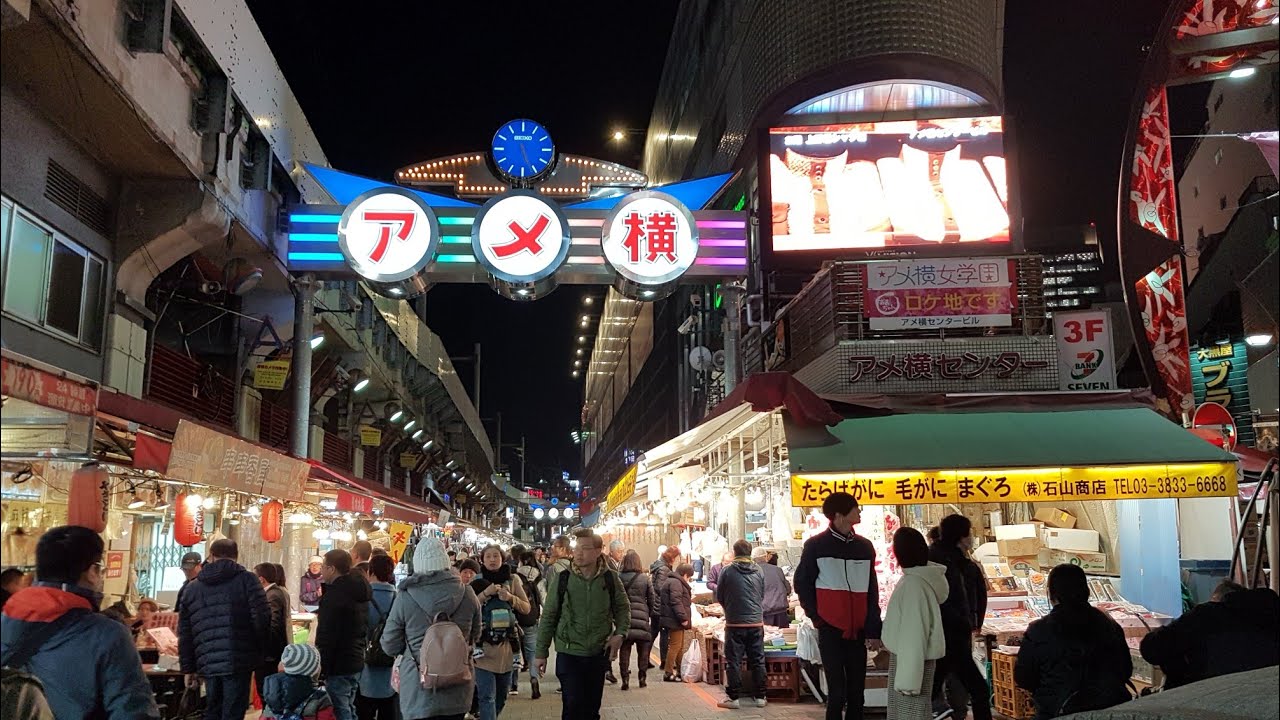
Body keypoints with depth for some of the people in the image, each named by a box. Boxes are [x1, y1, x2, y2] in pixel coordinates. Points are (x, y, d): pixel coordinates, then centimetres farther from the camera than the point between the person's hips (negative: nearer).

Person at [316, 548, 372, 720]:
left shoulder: (334, 594, -18)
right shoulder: (358, 591, 10)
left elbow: (326, 637, -21)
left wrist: (320, 668, -18)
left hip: (338, 667, -9)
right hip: (356, 662, 9)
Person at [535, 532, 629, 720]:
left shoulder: (610, 579, -5)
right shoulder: (561, 579, -8)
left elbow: (623, 608, 10)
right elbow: (548, 617, -2)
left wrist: (620, 632, -7)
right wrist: (541, 653, 0)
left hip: (599, 653, 2)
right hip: (569, 653, -2)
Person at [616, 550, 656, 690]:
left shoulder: (618, 578, -3)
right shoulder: (645, 578, -2)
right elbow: (652, 598, 3)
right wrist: (651, 613, 16)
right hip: (642, 617, 0)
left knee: (624, 650, 6)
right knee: (643, 650, 12)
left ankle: (625, 679, 3)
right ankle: (642, 678, 15)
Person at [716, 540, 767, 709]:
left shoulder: (727, 571, -8)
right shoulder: (759, 571, 1)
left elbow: (719, 597, 3)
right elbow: (762, 595, 13)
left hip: (734, 623, -3)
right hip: (756, 622, 3)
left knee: (733, 662, 4)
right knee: (758, 661, 11)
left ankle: (734, 698, 6)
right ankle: (760, 697, 16)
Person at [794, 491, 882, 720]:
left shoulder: (865, 546, 8)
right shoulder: (815, 545, -4)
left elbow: (872, 592, 8)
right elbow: (802, 584, 5)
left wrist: (873, 630, 2)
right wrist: (816, 616, -2)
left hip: (858, 631, 4)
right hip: (830, 630, -4)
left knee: (856, 692, 8)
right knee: (837, 691, -4)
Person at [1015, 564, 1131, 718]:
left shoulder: (1037, 632, -12)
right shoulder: (1110, 625, 0)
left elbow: (1023, 680, -4)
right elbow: (1126, 671, 10)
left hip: (1059, 713, -4)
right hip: (1112, 709, 4)